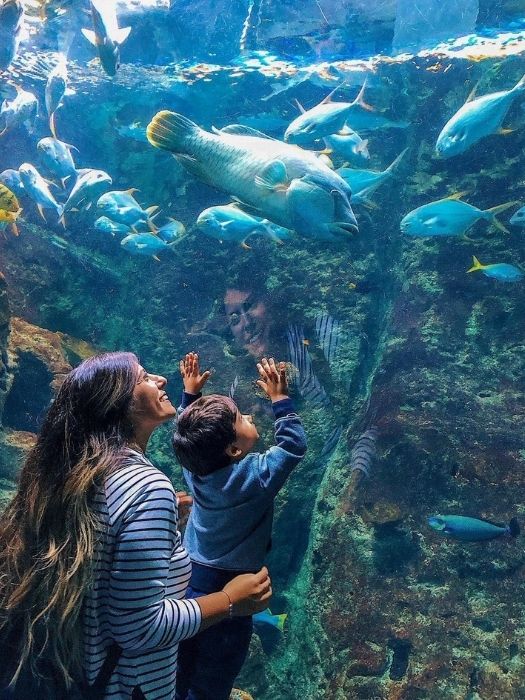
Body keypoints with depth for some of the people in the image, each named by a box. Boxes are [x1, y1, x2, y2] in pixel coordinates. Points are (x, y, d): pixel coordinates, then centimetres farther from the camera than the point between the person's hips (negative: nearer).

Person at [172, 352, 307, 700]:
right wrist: (280, 397, -19)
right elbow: (294, 445, -18)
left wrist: (191, 392, 14)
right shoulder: (254, 476, -24)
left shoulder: (197, 466, -6)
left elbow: (190, 437, 13)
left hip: (188, 583, 6)